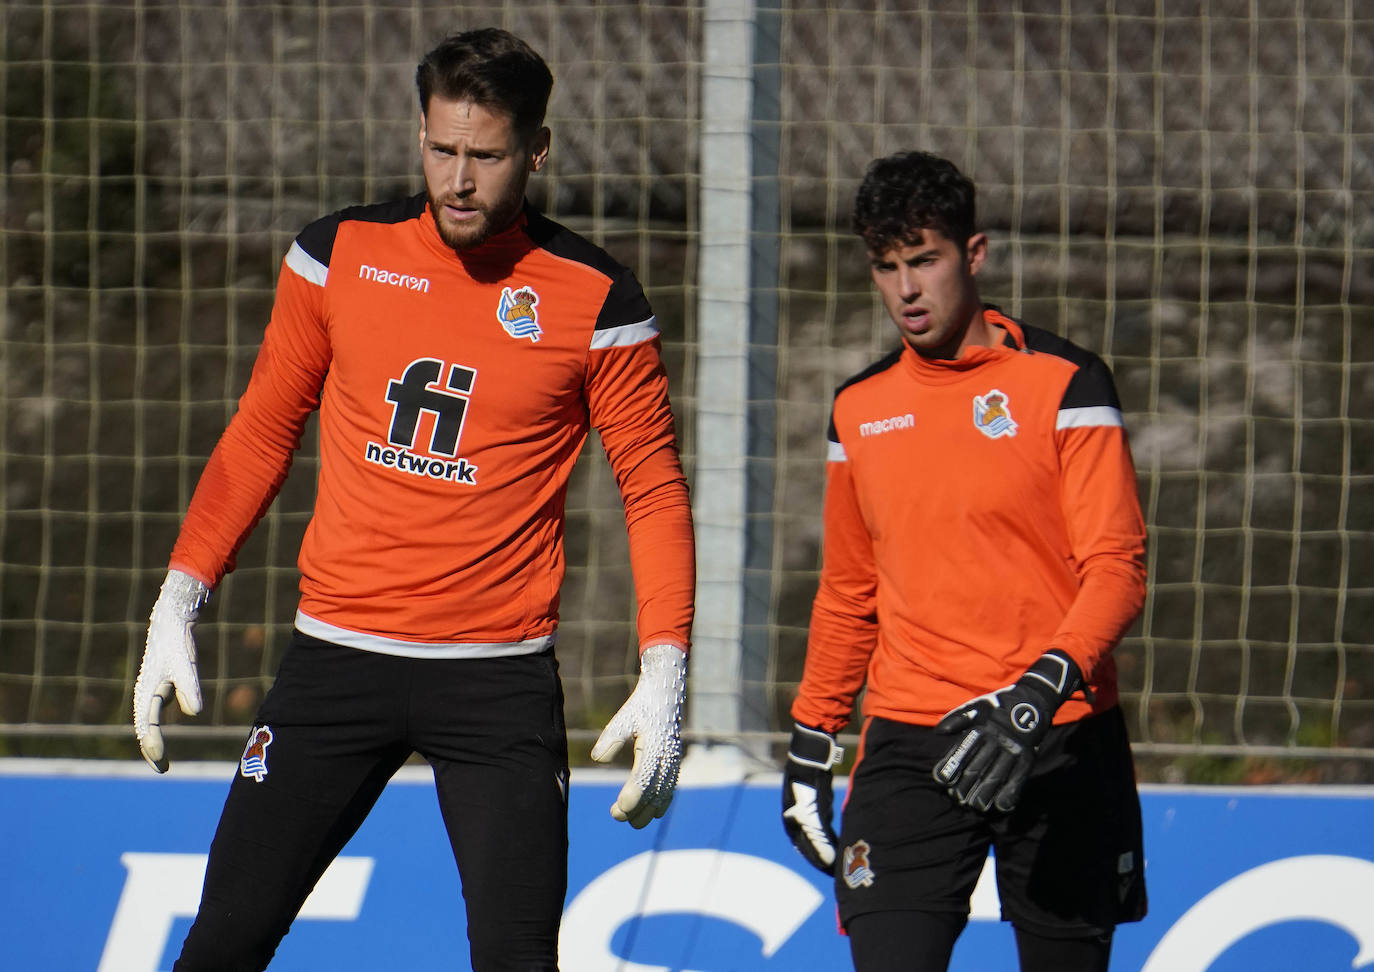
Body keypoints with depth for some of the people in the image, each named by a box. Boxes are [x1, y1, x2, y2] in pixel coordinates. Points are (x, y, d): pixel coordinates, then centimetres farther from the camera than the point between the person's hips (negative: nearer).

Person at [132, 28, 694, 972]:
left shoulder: (593, 296, -3)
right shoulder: (340, 254, 3)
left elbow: (656, 489, 1)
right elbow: (261, 433, 13)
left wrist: (665, 676, -9)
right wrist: (179, 603, 7)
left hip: (500, 679, -2)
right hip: (336, 661, 2)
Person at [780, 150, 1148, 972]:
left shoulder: (1063, 382, -2)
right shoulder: (861, 409, 12)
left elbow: (1117, 568, -9)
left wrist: (1039, 694, -24)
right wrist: (810, 747, 20)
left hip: (1060, 748, -3)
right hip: (908, 749, 3)